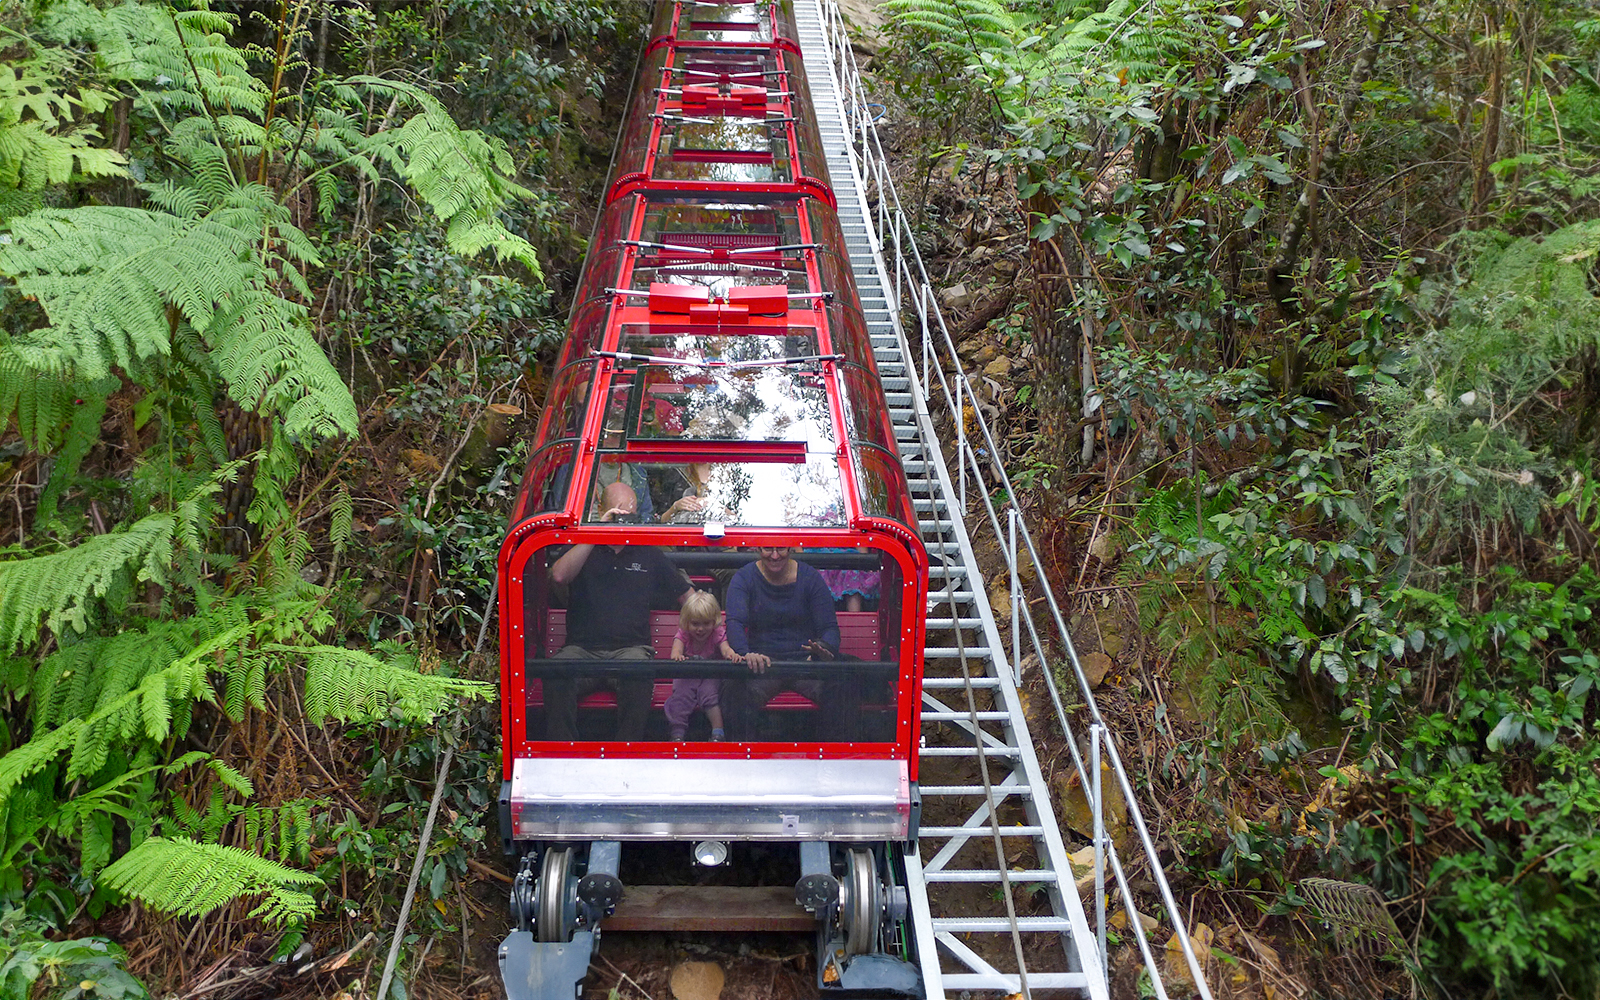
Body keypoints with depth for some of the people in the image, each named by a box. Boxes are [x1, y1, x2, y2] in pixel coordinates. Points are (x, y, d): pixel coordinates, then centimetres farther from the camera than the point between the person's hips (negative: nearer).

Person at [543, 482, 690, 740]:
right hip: (582, 648, 0)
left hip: (631, 648, 0)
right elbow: (559, 575, -7)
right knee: (556, 674, -35)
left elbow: (688, 596, 24)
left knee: (639, 674, -37)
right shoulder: (582, 548, 16)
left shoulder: (648, 554, 20)